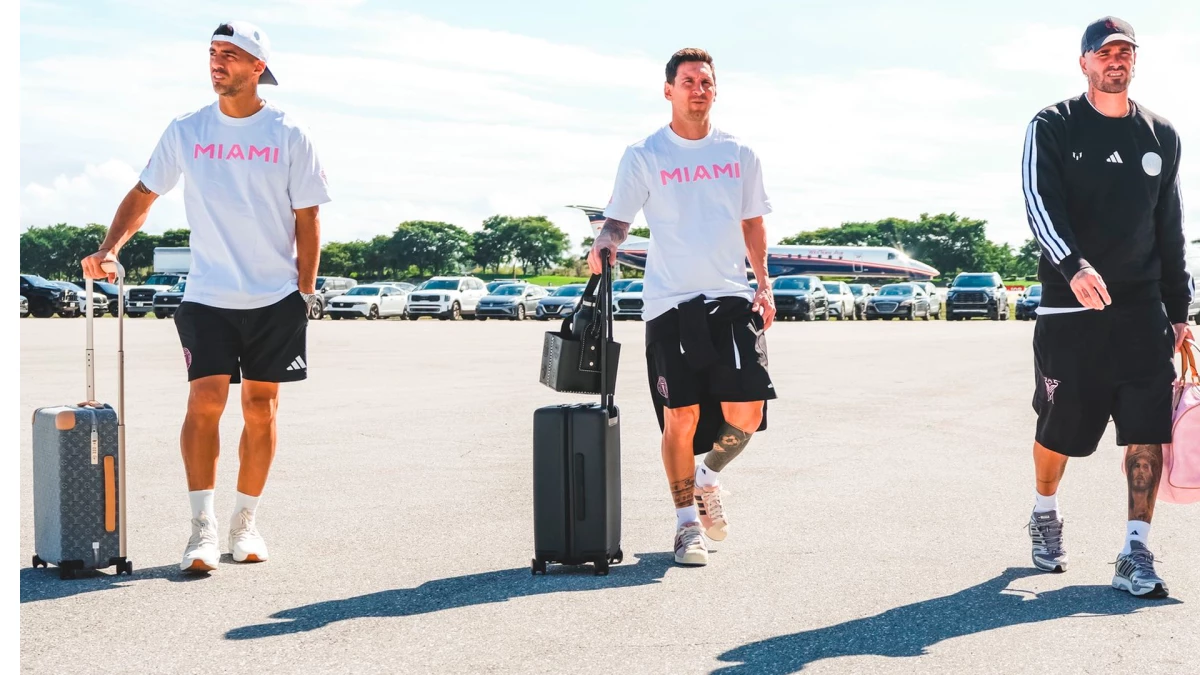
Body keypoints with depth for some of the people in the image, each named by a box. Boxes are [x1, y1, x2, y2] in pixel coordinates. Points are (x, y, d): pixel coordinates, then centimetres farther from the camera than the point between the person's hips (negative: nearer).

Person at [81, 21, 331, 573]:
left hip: (275, 298, 0)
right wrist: (110, 247, -5)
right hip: (207, 297, 0)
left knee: (261, 409, 5)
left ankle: (245, 521, 18)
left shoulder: (288, 136, 0)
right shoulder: (184, 132, 4)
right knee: (205, 401, -12)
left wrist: (304, 294, -1)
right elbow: (143, 194, 11)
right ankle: (202, 528, -8)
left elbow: (306, 218, 3)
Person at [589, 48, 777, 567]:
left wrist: (763, 285, 10)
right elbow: (617, 218, 2)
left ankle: (707, 480, 25)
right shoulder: (644, 155, 2)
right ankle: (687, 523, 14)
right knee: (681, 418, -3)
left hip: (732, 297, 2)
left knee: (746, 415, -6)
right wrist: (603, 247, -20)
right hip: (670, 303, -2)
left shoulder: (739, 155, 11)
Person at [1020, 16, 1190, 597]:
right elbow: (1039, 202, -14)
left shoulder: (1161, 136, 11)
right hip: (1069, 308, -2)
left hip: (1142, 309, 3)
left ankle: (1135, 555, -2)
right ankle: (1045, 515, 34)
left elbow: (1170, 229, 15)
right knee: (1060, 428, 6)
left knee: (1149, 430, -7)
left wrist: (1179, 309, 11)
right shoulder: (1053, 128, -1)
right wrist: (1074, 266, -31)